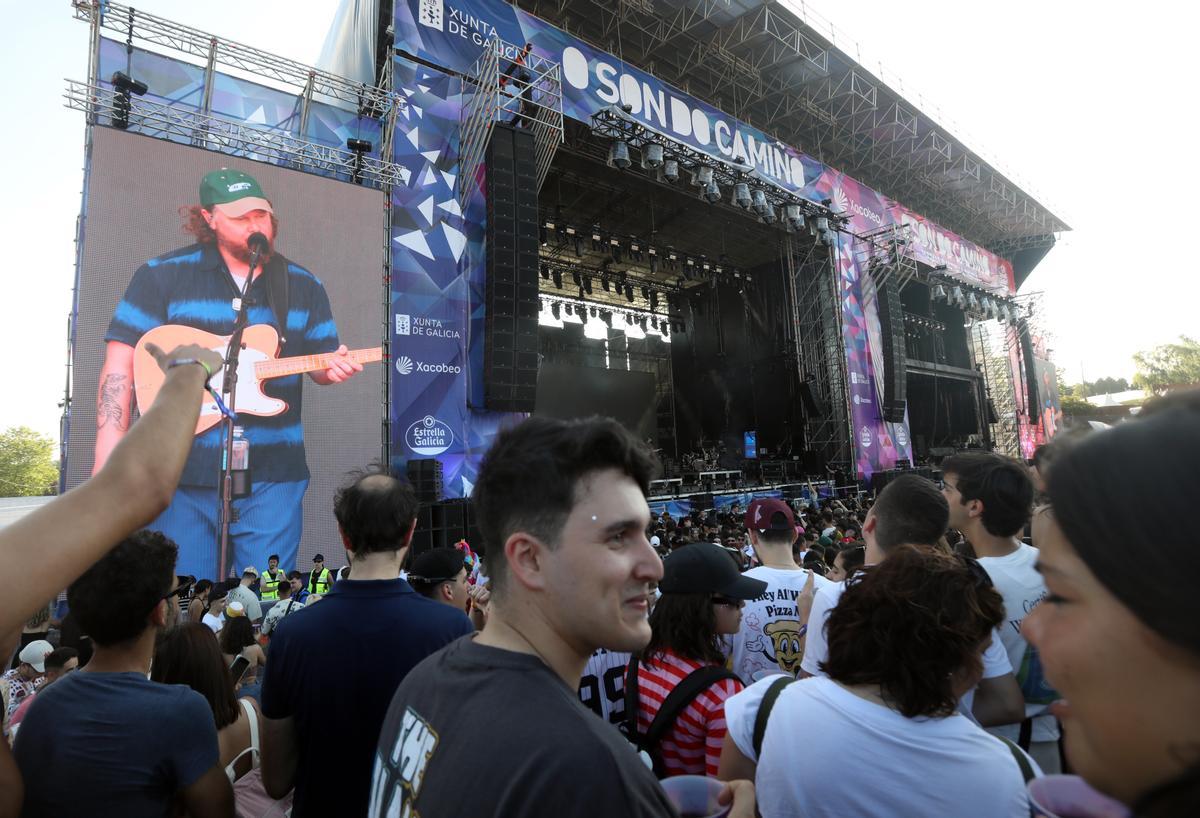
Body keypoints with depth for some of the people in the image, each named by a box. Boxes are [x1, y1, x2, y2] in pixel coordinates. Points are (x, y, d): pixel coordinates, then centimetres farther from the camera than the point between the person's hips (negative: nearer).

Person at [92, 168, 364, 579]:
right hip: (181, 470, -1)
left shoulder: (303, 286, 9)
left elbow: (319, 362, 14)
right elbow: (120, 363, -1)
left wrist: (332, 367, -11)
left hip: (273, 474, 2)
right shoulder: (162, 275, 2)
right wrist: (110, 459, -9)